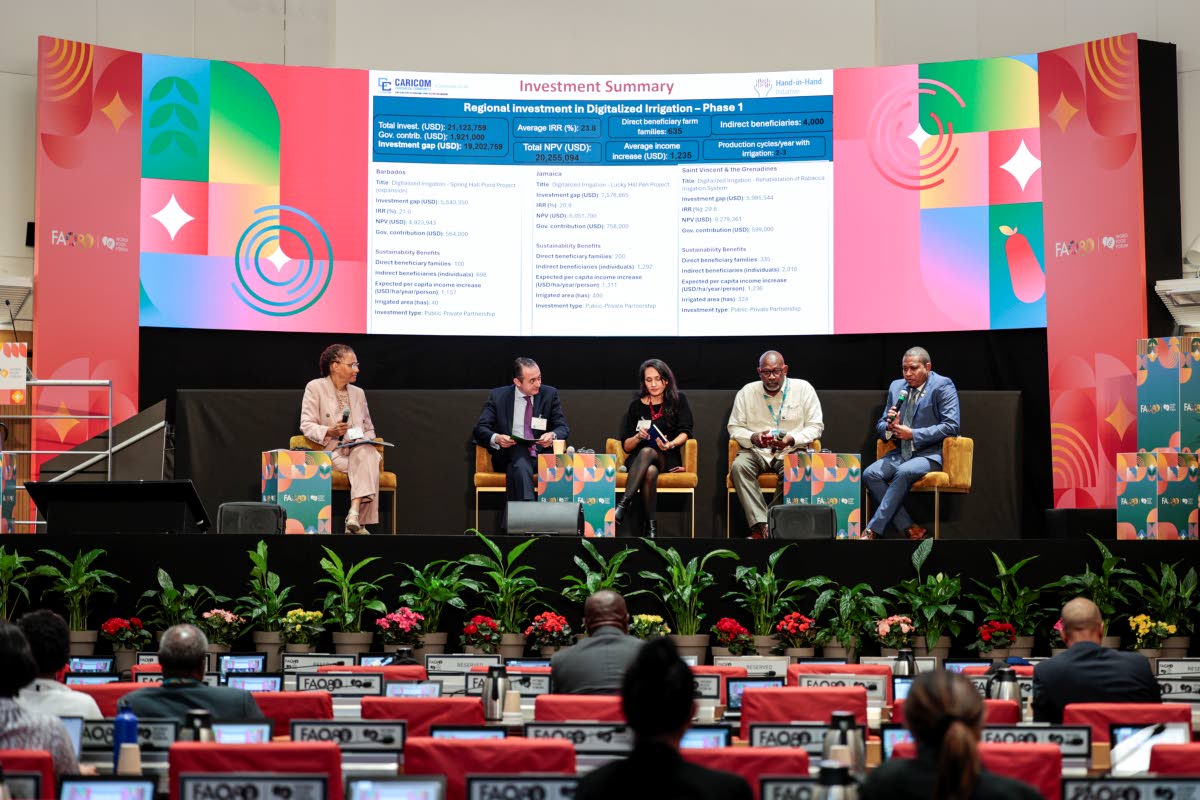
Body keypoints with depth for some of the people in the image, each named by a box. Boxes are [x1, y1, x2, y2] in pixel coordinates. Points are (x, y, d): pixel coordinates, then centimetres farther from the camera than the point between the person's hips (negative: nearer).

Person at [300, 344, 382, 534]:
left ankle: (354, 515, -48)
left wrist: (367, 440, -3)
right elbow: (306, 425, -3)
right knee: (367, 467, -32)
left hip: (359, 449, 4)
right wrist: (329, 432, -22)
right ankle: (358, 522, -33)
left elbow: (369, 428, 21)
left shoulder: (358, 393, 19)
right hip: (331, 451, -4)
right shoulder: (315, 388, 3)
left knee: (367, 453, -35)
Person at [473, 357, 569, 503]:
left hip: (541, 454, 1)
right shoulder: (498, 395, 6)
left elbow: (563, 427, 8)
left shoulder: (549, 394, 9)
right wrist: (496, 438, -21)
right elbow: (480, 428, 3)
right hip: (510, 454, -1)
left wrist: (553, 436, -18)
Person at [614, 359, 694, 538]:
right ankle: (651, 526, -41)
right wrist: (638, 437, -11)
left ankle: (624, 504, -45)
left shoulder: (678, 400, 11)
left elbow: (685, 432, 0)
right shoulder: (636, 406, 13)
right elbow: (626, 446, 12)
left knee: (647, 452, -38)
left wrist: (671, 444, -21)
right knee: (650, 472, -38)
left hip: (667, 458, -1)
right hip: (638, 459, 1)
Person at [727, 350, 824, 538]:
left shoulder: (803, 389, 2)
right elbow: (734, 427, 9)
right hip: (757, 451, 2)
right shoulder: (747, 392, 6)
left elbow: (816, 426, 2)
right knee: (738, 466, -32)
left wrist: (792, 439, -15)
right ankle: (762, 525, -37)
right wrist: (753, 438, -13)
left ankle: (761, 529, -28)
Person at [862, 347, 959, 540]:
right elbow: (880, 427, 18)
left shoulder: (943, 386, -5)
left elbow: (951, 426, -14)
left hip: (930, 454, -6)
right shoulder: (896, 387, 13)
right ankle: (910, 530, -19)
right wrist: (890, 427, -8)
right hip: (902, 453, 6)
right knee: (870, 474, -20)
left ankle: (872, 530, -31)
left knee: (904, 472, -35)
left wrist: (913, 434, -18)